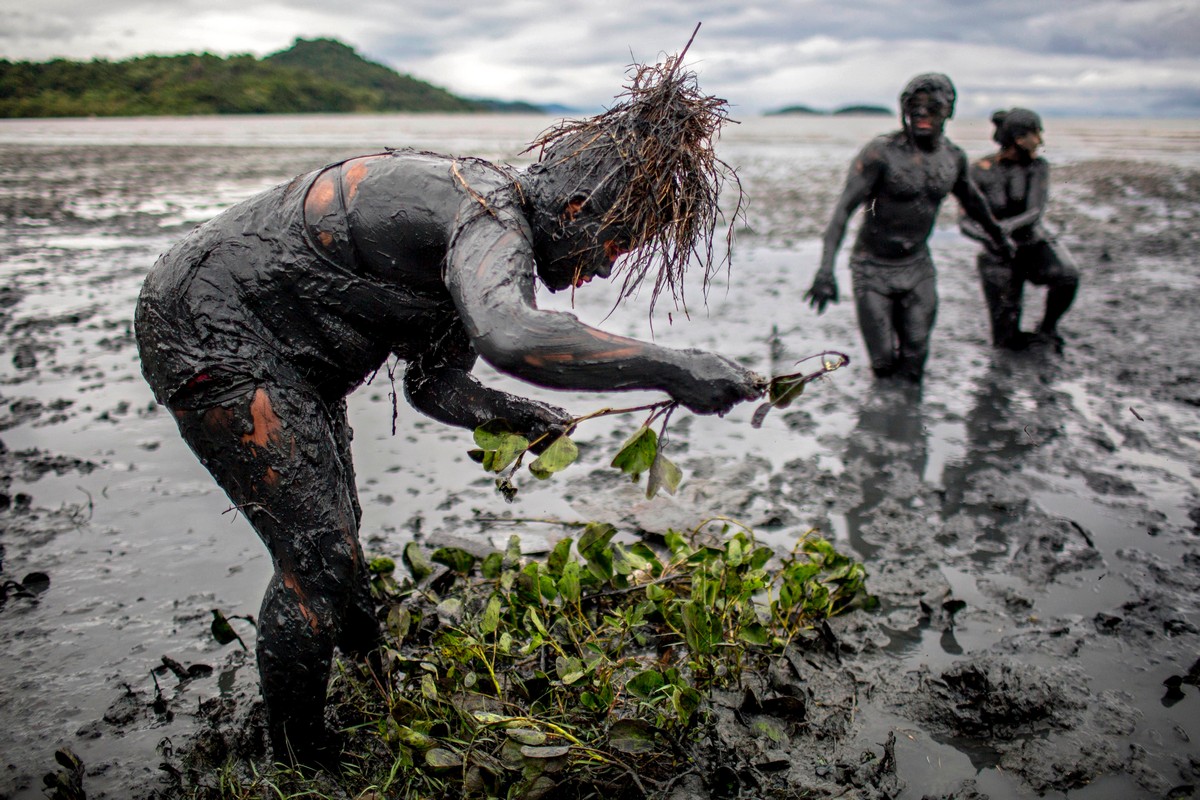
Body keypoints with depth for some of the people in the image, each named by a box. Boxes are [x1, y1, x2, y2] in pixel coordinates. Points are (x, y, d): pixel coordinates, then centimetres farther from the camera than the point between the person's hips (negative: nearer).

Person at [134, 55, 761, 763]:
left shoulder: (496, 220, 6)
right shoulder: (493, 218, -25)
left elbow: (435, 386, 9)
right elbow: (507, 339, -50)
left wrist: (520, 416, -7)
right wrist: (670, 367, -46)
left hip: (280, 353, 10)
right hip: (208, 334, -10)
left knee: (334, 543, 16)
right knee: (319, 558, -8)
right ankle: (300, 765, 10)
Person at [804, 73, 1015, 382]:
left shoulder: (954, 157, 0)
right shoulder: (882, 151, -17)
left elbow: (971, 200, 21)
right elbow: (844, 207, -22)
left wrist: (997, 235, 35)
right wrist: (826, 269, -32)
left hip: (917, 265, 4)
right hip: (873, 268, -4)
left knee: (915, 355, 1)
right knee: (884, 360, -2)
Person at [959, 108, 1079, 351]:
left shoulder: (1039, 167, -8)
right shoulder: (981, 172, -14)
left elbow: (1034, 213, -19)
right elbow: (966, 223, -16)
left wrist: (1002, 228, -36)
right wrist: (991, 236, -36)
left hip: (1034, 243, 2)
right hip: (1001, 257, -2)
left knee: (1067, 276, -32)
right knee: (1007, 341, -6)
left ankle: (1047, 327, -3)